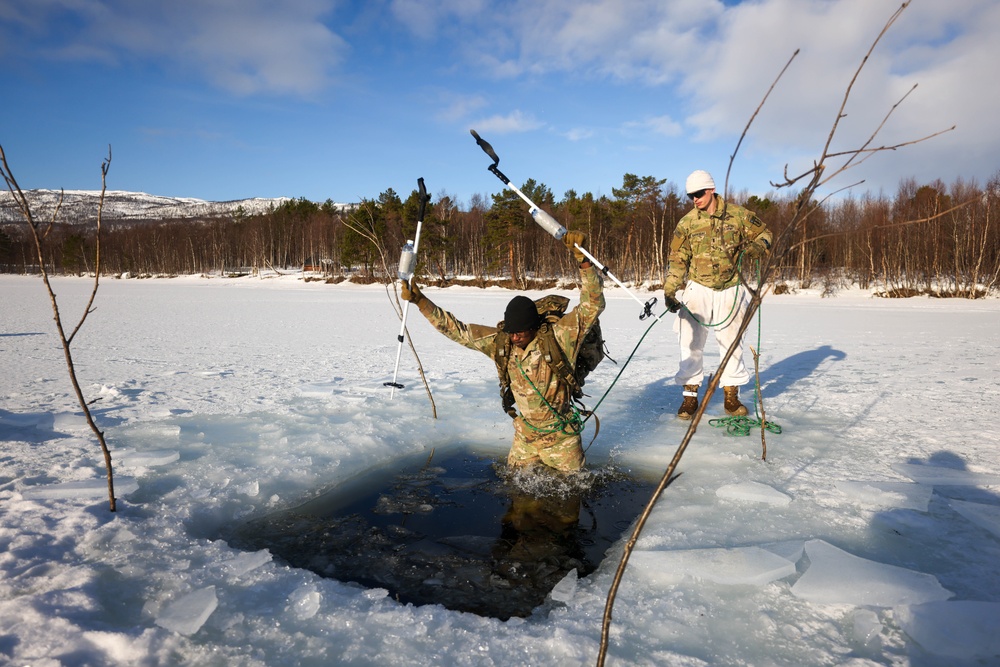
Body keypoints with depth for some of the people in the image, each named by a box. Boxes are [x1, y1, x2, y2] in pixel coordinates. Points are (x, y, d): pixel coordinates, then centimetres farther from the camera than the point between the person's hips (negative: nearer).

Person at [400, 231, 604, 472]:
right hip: (525, 435, 4)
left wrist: (582, 258, -39)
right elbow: (458, 330, -2)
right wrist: (420, 301, -6)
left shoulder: (559, 337, -19)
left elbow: (593, 305, -28)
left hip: (560, 437, -4)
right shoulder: (502, 342, -7)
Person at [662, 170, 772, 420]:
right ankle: (690, 396, 8)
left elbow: (764, 234, 11)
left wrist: (755, 248, -13)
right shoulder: (686, 223, 0)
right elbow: (677, 260, -2)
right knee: (691, 343, -3)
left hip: (730, 289, 0)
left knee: (731, 343, 7)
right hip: (698, 289, 0)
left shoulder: (738, 215, -1)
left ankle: (731, 396, 20)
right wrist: (669, 290, -13)